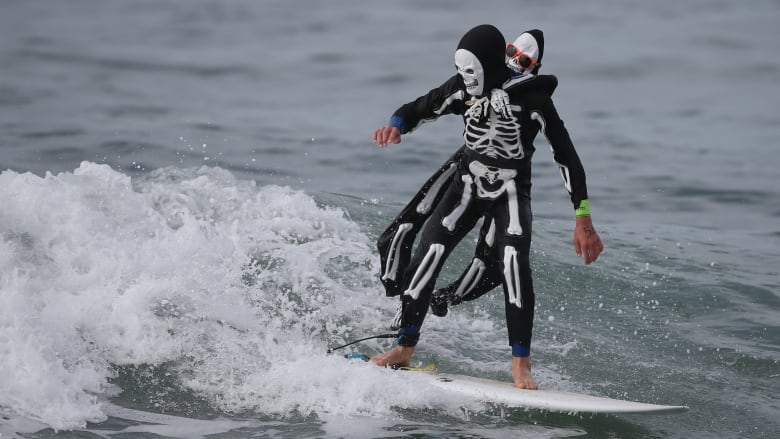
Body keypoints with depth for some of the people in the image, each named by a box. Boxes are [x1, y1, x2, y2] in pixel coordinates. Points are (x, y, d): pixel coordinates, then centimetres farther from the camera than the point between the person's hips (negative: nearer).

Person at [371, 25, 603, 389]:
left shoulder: (530, 97, -21)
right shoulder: (462, 88, -9)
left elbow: (566, 155, -18)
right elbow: (418, 109, 4)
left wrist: (583, 219, -21)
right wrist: (396, 126, -22)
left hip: (511, 194, -4)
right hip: (467, 184, 4)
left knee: (513, 263, -26)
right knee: (428, 253, -12)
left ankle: (521, 363, -22)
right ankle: (405, 348, 0)